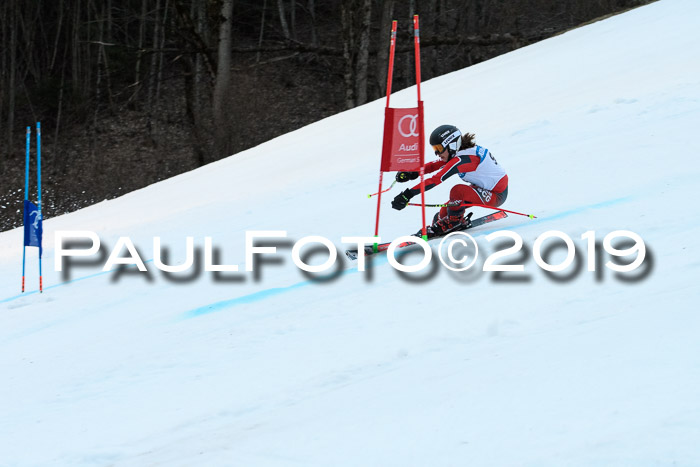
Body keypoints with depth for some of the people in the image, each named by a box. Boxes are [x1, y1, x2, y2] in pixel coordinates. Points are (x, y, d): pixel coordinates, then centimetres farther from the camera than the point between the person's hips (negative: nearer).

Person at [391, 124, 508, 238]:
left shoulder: (461, 160, -26)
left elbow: (436, 179, -30)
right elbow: (434, 166, 5)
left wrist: (408, 194, -32)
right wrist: (413, 173, -9)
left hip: (497, 195, -10)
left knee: (458, 191, -27)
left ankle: (453, 222, -7)